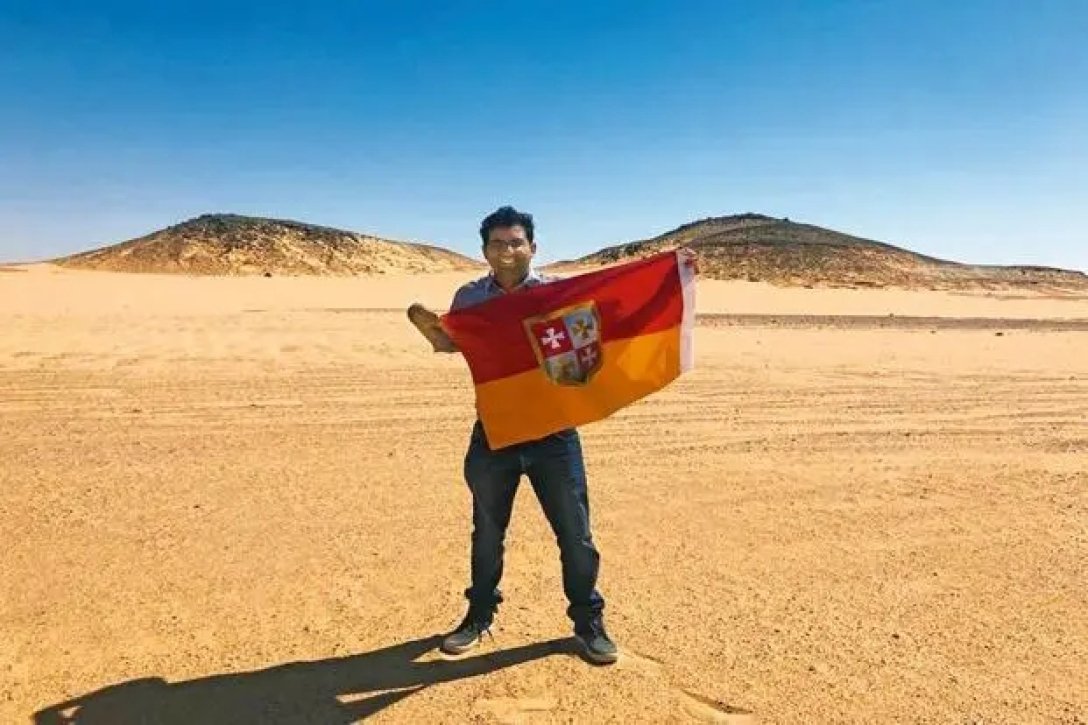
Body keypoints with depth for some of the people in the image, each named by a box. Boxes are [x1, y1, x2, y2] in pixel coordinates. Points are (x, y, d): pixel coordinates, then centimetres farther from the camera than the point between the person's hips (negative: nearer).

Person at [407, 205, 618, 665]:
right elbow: (450, 344, 12)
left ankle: (588, 621, 25)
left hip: (553, 430, -1)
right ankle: (480, 614, 37)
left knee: (574, 532, 6)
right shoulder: (469, 297, 3)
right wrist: (425, 327, -8)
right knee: (487, 531, 17)